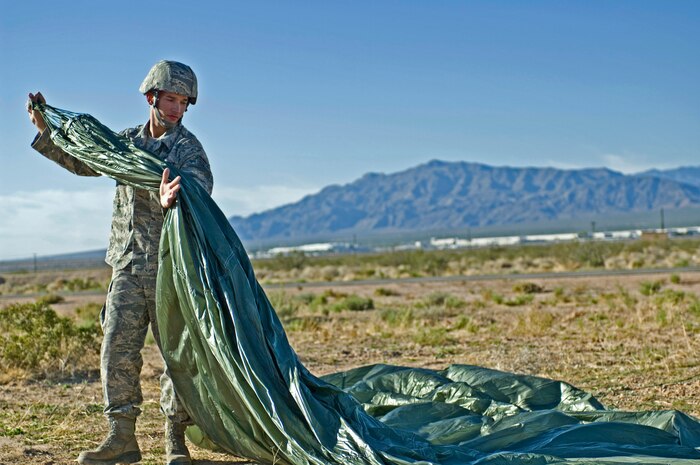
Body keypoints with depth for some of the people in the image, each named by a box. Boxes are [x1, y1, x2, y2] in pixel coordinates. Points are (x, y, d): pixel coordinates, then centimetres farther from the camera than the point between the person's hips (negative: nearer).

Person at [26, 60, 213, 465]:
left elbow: (200, 185, -25)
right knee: (117, 349, -1)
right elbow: (81, 161, 25)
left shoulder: (189, 148, -5)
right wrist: (44, 128, 18)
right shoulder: (126, 141, 11)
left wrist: (171, 199, -48)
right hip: (127, 267, 4)